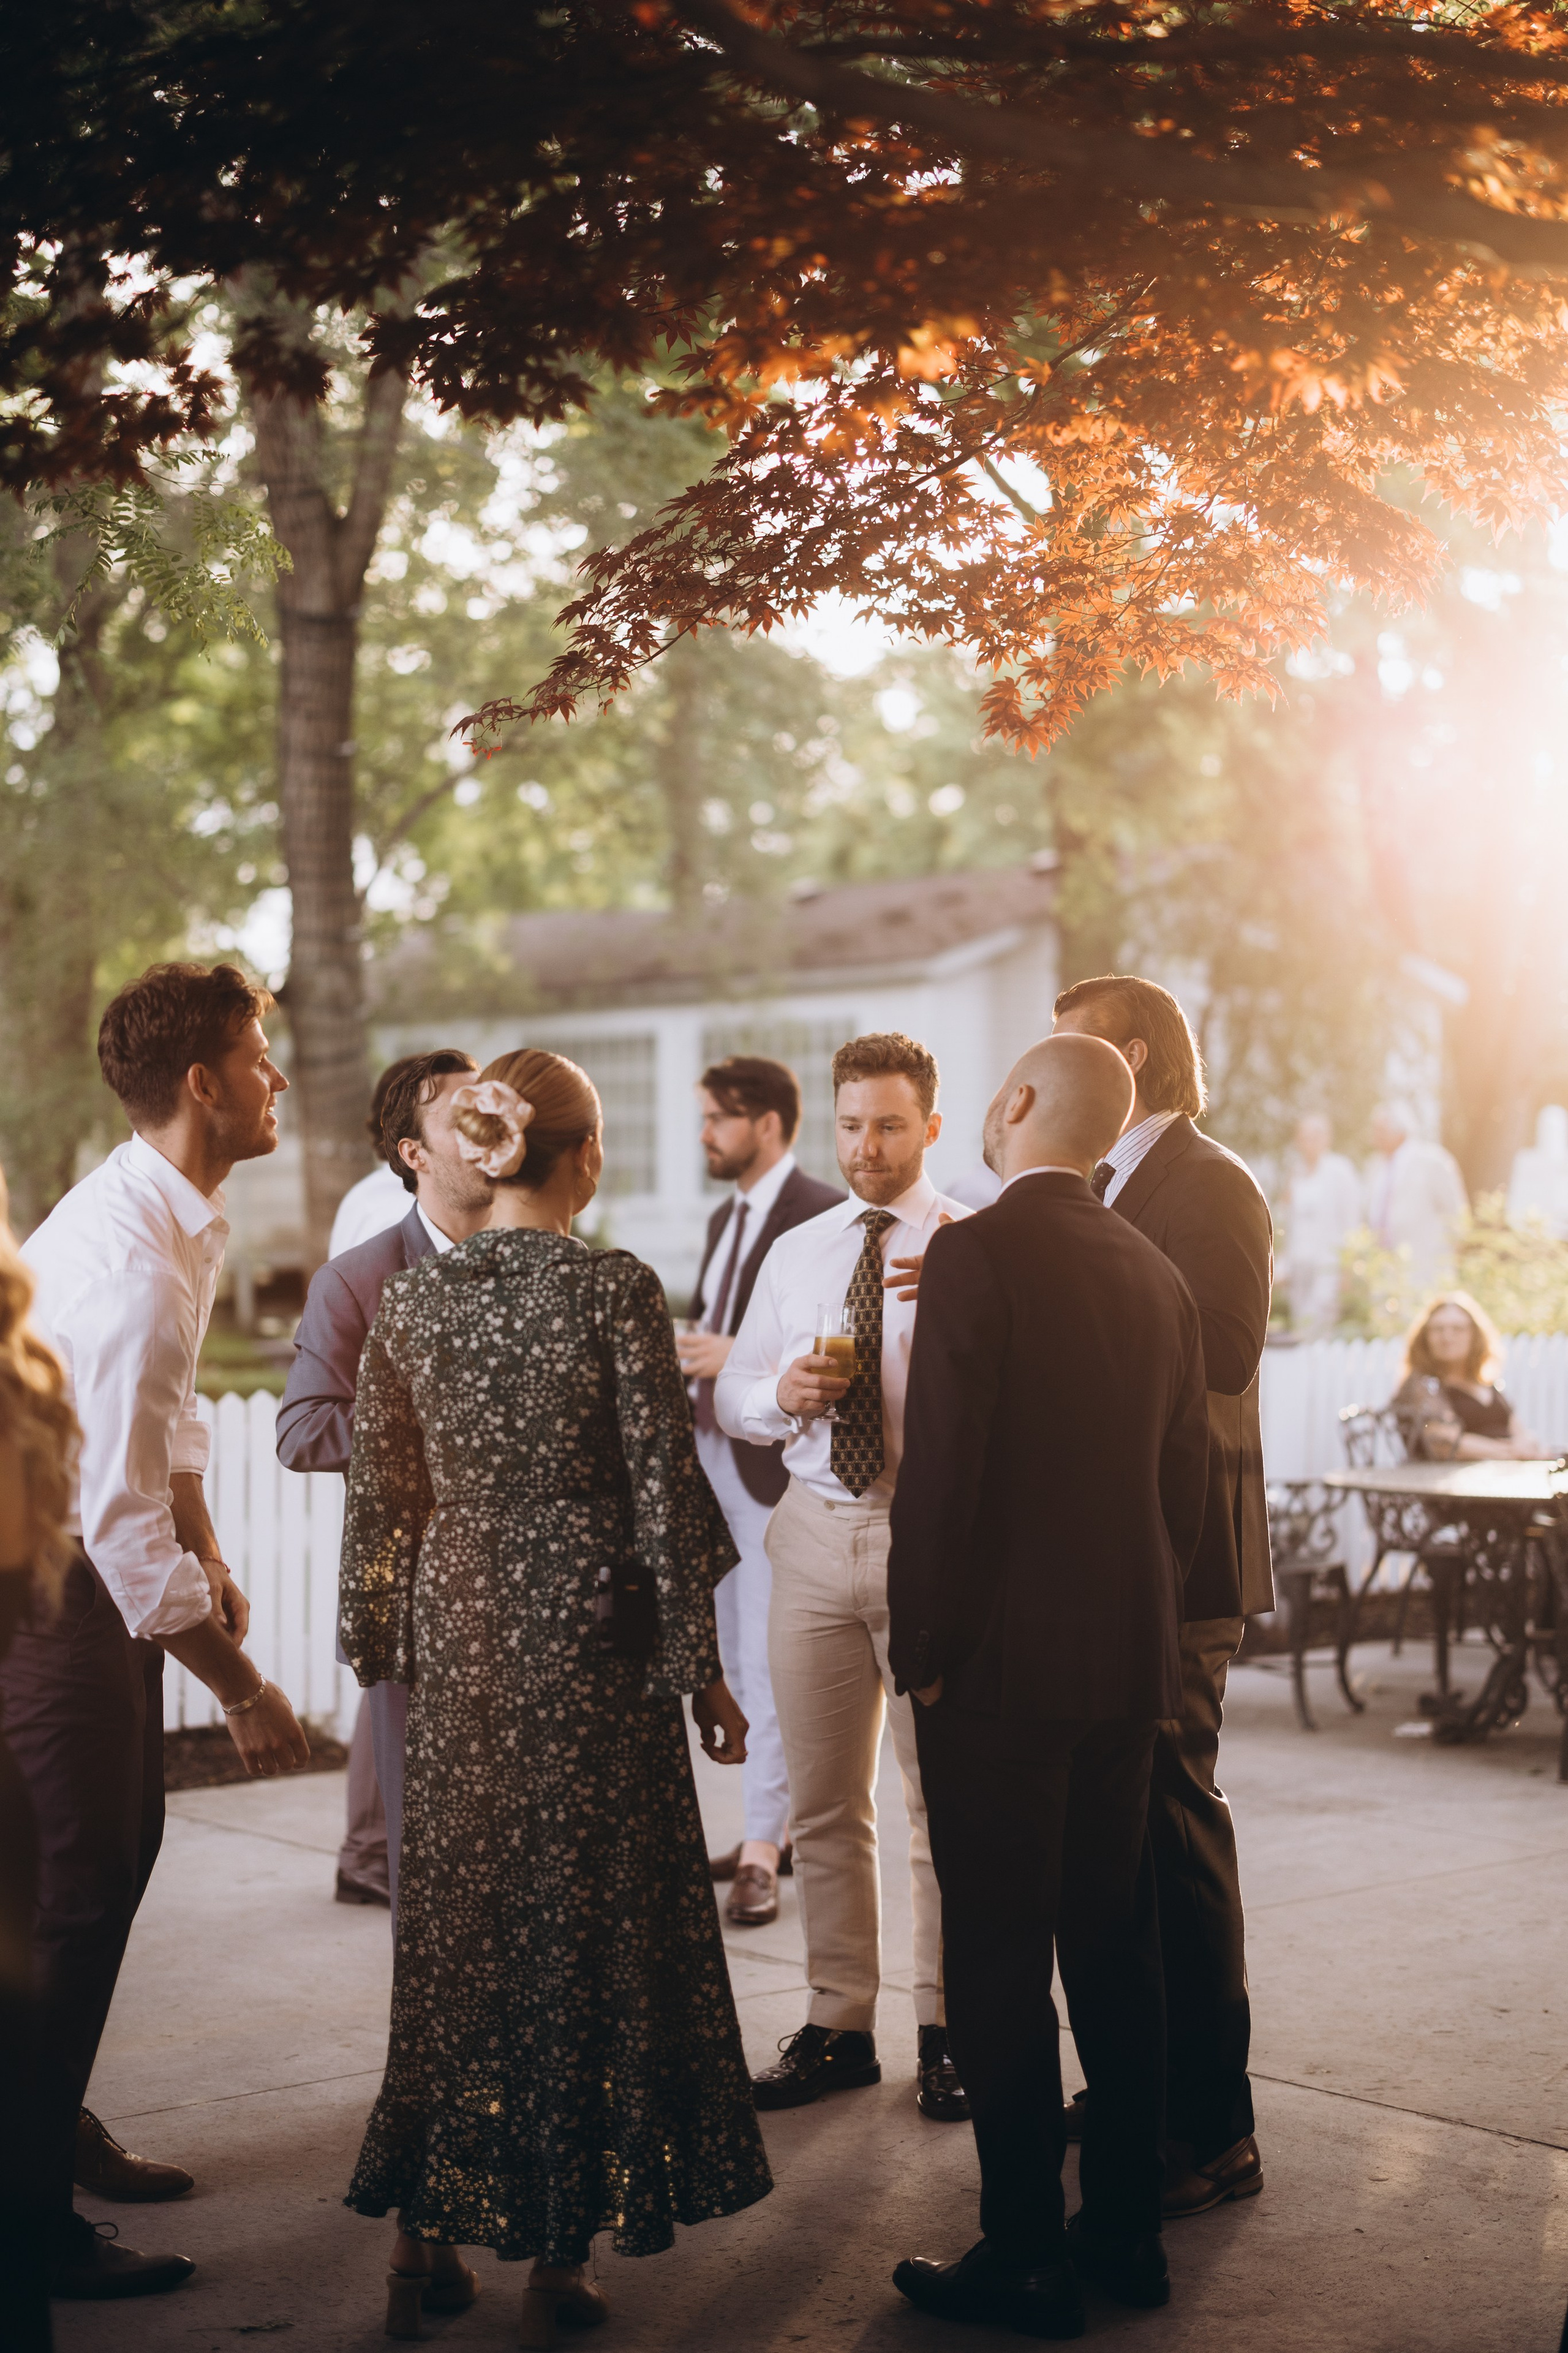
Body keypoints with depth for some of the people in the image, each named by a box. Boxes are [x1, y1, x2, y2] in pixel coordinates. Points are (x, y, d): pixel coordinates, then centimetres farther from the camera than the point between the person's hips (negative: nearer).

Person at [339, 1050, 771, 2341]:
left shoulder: (414, 1293, 1)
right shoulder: (614, 1289, -11)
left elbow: (380, 1490, 7)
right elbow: (663, 1487, -10)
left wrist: (381, 1642, 17)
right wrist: (701, 1668, -2)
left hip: (456, 1629, 4)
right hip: (586, 1635, -4)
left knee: (454, 1913, 14)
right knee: (587, 1919, 6)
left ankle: (428, 2233, 19)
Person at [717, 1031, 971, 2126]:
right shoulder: (796, 1254, 14)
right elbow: (734, 1393, 15)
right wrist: (781, 1394, -7)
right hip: (816, 1534, 5)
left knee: (945, 1798, 3)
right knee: (824, 1801, 9)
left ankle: (948, 2030, 14)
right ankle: (839, 2024, 19)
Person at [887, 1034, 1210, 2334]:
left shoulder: (976, 1254, -13)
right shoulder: (1157, 1274, 8)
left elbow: (941, 1466, -17)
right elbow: (1188, 1483, 13)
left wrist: (922, 1650, -9)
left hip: (1002, 1659, -7)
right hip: (1130, 1656, 7)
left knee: (999, 1960, 1)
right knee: (1115, 1948, 15)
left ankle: (1027, 2257, 6)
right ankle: (1127, 2229, 23)